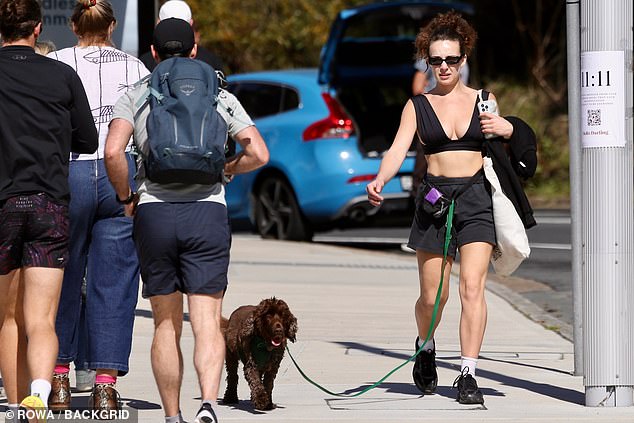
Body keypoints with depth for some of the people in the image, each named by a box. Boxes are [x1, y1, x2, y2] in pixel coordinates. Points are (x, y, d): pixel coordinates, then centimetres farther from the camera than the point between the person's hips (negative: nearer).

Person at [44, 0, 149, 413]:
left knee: (63, 279, 12)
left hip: (67, 175, 0)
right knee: (112, 282, 3)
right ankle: (105, 385, -2)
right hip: (121, 177, 0)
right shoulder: (134, 67, 7)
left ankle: (59, 378, 14)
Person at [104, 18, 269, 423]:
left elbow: (113, 152, -9)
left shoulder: (135, 97, 7)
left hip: (154, 211, 0)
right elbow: (258, 154, 0)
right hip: (208, 209, 0)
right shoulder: (220, 96, 9)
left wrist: (127, 196, 6)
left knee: (166, 324, 10)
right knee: (207, 321, -5)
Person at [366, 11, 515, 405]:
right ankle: (426, 347, 37)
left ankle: (469, 376, -11)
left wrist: (506, 129, -6)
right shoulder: (418, 106, 6)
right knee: (433, 296, 5)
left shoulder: (483, 101, 9)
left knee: (472, 287, -14)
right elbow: (398, 150, -5)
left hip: (477, 199, 0)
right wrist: (379, 181, -25)